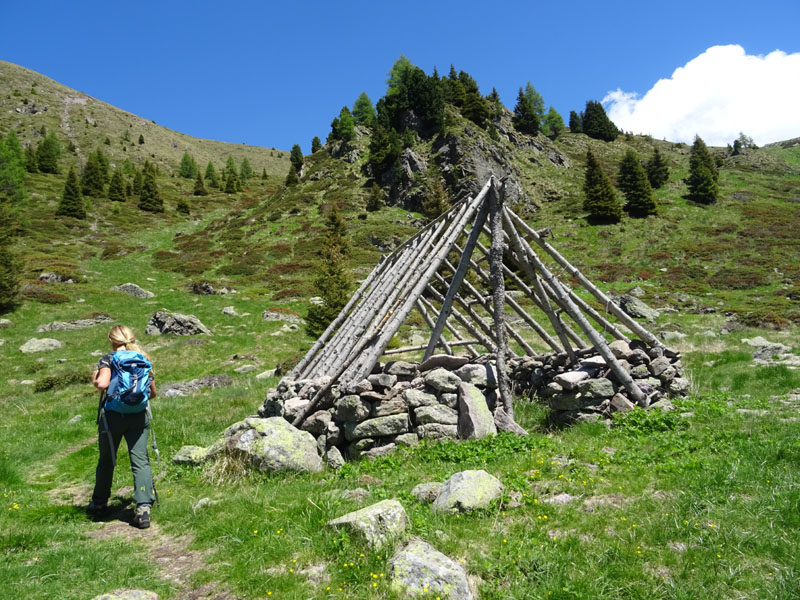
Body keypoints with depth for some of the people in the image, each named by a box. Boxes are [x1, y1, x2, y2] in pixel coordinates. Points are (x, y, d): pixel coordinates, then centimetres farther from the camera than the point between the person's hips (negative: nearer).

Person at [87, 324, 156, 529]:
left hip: (112, 414, -2)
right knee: (140, 460, -1)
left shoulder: (108, 359, -2)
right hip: (139, 416, 2)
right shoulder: (143, 359, 10)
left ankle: (99, 503, 35)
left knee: (106, 460, 17)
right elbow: (152, 393, 15)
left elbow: (102, 383, -19)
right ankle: (143, 507, -13)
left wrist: (95, 379, 2)